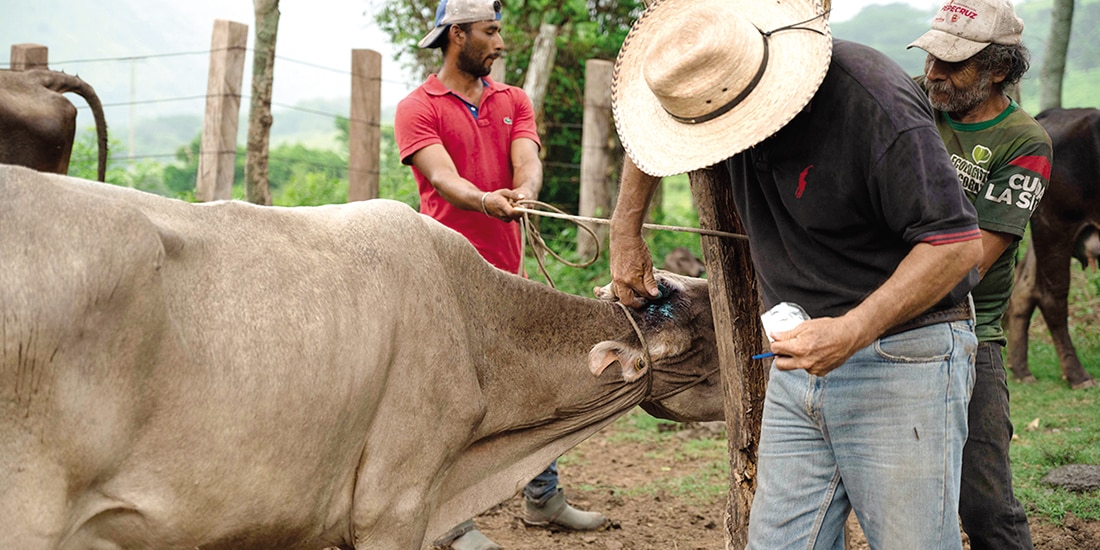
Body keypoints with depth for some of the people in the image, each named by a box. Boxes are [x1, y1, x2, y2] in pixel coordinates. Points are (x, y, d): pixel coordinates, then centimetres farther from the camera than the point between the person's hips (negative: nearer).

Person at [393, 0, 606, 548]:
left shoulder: (513, 101, 13)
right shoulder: (418, 109, -3)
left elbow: (527, 162, -4)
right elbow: (444, 180, -18)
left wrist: (524, 191, -27)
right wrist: (488, 201, -38)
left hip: (506, 273, 6)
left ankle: (542, 498, 26)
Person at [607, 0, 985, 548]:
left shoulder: (878, 106, -23)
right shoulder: (716, 83, -2)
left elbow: (957, 243, -22)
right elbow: (651, 134, 23)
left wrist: (854, 330, -29)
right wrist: (626, 229, 21)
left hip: (901, 356, -6)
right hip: (800, 359, 7)